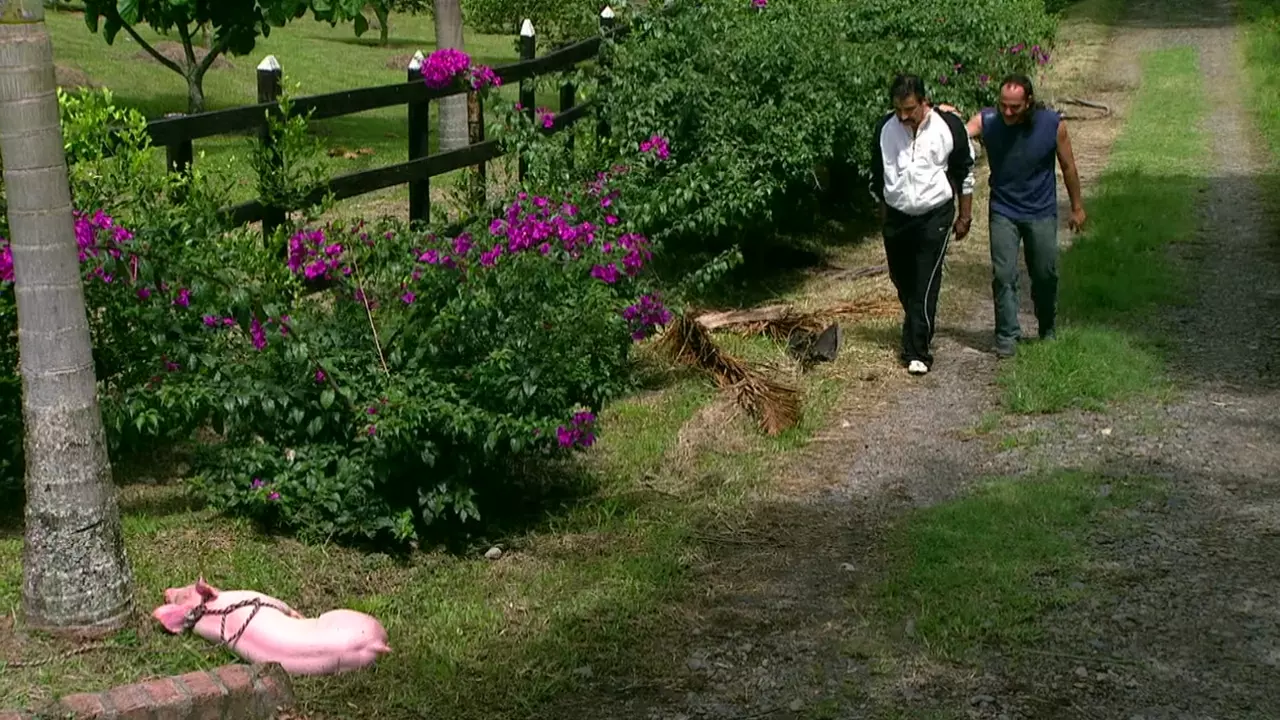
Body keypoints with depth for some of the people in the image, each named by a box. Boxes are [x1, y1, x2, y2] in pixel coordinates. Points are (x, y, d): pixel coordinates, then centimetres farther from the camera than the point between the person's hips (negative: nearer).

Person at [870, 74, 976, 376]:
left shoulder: (949, 126, -9)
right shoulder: (884, 129, -3)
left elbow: (965, 173, 3)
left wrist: (965, 216, 7)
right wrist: (883, 216, 17)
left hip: (934, 216, -4)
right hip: (896, 216, 4)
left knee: (926, 284, -11)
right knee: (902, 281, 12)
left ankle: (917, 350, -9)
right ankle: (920, 331, 35)